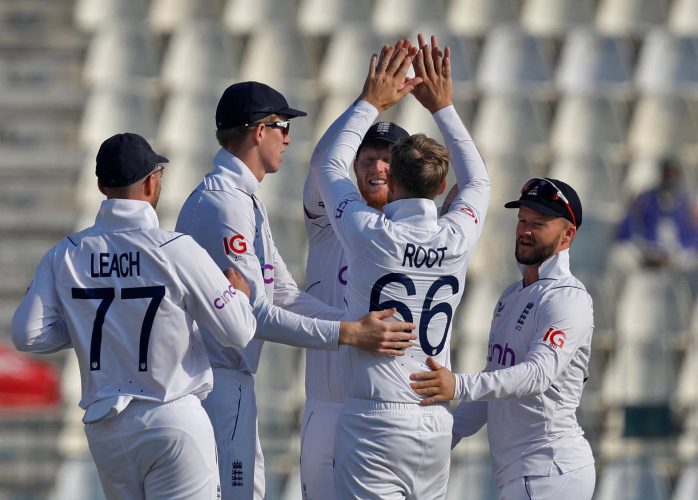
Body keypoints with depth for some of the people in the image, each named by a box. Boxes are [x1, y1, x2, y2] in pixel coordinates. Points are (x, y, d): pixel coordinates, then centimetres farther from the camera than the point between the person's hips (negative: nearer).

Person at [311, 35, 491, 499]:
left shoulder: (373, 236, -10)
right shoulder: (457, 240, 0)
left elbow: (329, 165, 8)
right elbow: (478, 182, 23)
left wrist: (370, 103, 17)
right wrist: (443, 107, 26)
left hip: (375, 421, -5)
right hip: (436, 425, 5)